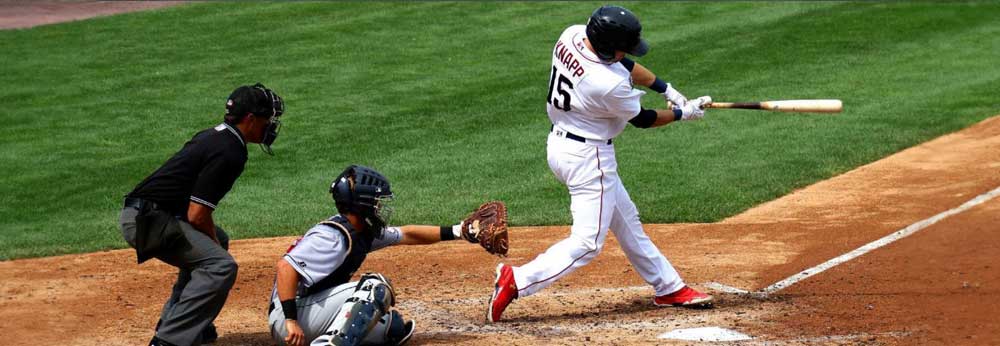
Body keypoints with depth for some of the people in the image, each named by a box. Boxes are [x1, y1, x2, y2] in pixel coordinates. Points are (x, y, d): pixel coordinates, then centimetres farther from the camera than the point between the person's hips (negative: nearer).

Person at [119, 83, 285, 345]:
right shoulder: (230, 152, -15)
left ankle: (174, 321, 27)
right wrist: (216, 247, -2)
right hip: (147, 222, -11)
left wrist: (216, 243, 17)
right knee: (220, 266, -21)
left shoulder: (213, 136, 16)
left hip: (142, 216, 11)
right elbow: (197, 215, -18)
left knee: (217, 241, 28)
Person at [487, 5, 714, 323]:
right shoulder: (610, 84, -31)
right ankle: (518, 280, -12)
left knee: (626, 221, 20)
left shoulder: (572, 35, -9)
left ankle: (669, 288, 32)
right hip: (588, 157, -10)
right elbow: (642, 119, -10)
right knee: (587, 242, -5)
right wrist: (683, 113, 6)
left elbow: (624, 64, 8)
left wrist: (669, 91, 6)